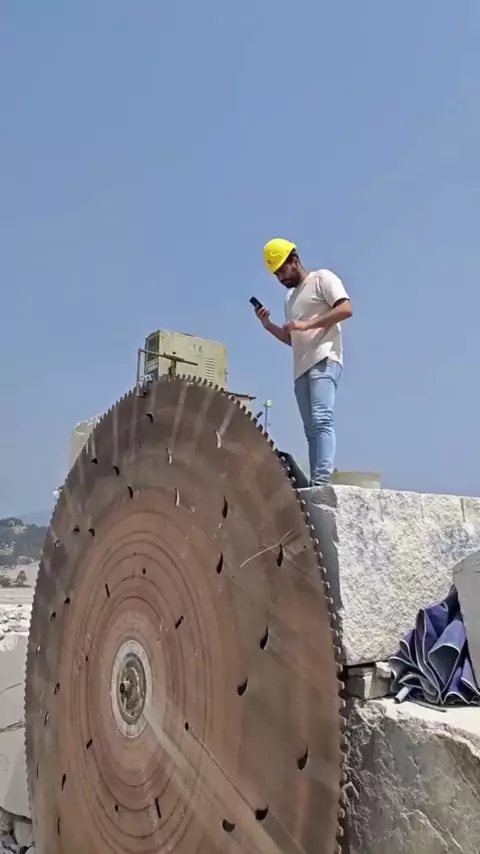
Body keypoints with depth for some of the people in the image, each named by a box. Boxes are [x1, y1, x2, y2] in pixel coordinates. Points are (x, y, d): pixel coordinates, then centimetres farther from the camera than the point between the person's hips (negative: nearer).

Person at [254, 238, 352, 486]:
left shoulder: (323, 278, 6)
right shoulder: (290, 296, 27)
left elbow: (346, 309, -9)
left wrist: (306, 324, -14)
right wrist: (268, 326, 12)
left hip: (324, 361, -8)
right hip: (301, 368, 8)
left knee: (322, 419, -21)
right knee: (311, 429, 0)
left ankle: (321, 481, -28)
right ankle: (315, 482, -4)